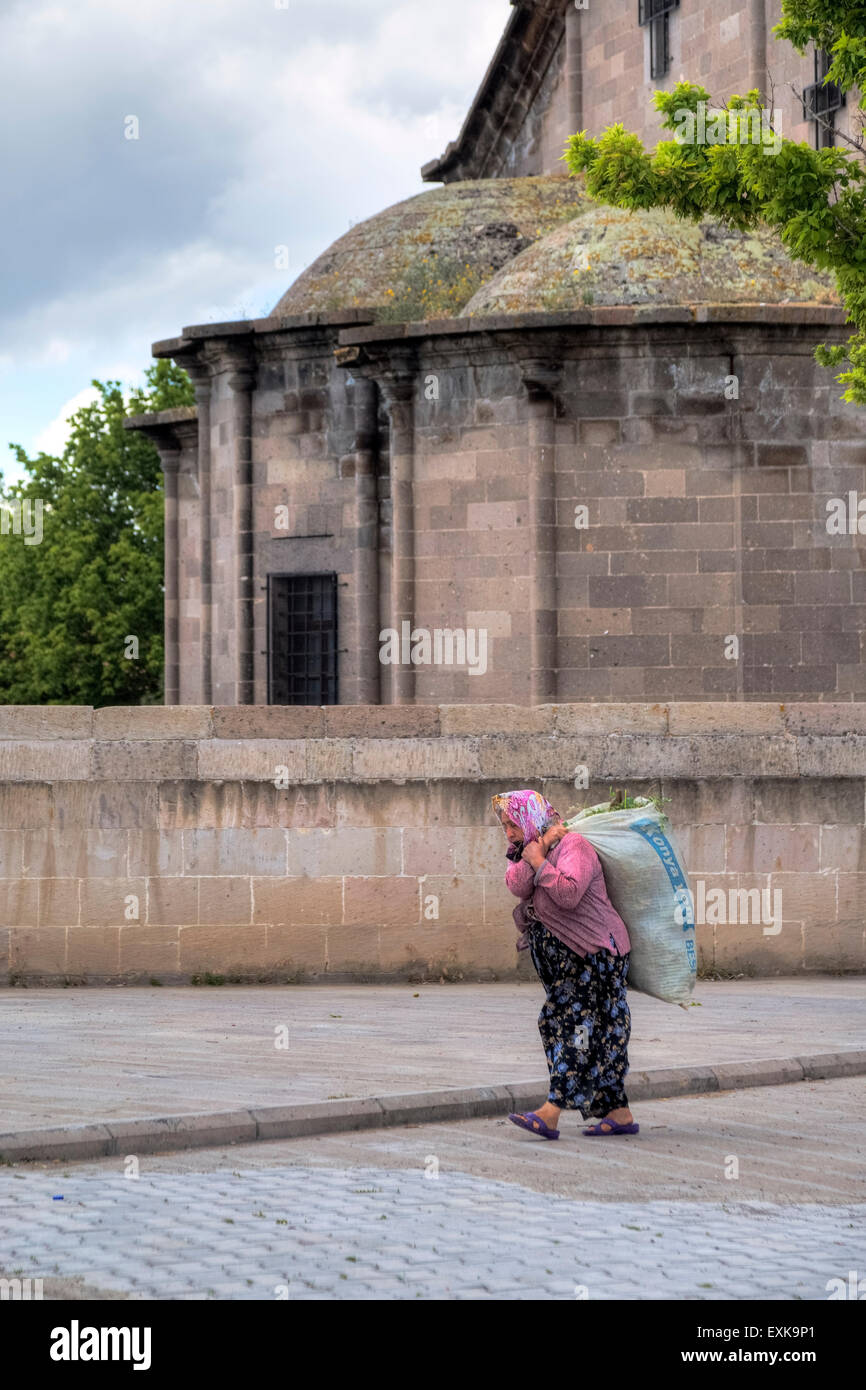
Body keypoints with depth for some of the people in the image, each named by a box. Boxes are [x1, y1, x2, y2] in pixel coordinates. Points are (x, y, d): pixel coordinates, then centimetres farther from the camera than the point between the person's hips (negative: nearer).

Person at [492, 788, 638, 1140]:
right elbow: (518, 886, -6)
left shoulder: (573, 845, -11)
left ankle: (550, 1113, -22)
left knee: (578, 1029, -13)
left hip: (594, 955, -9)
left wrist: (540, 862, -16)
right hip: (564, 959, 9)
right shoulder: (527, 852, 14)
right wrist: (538, 848, -12)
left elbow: (568, 894, -26)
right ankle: (619, 1114, 9)